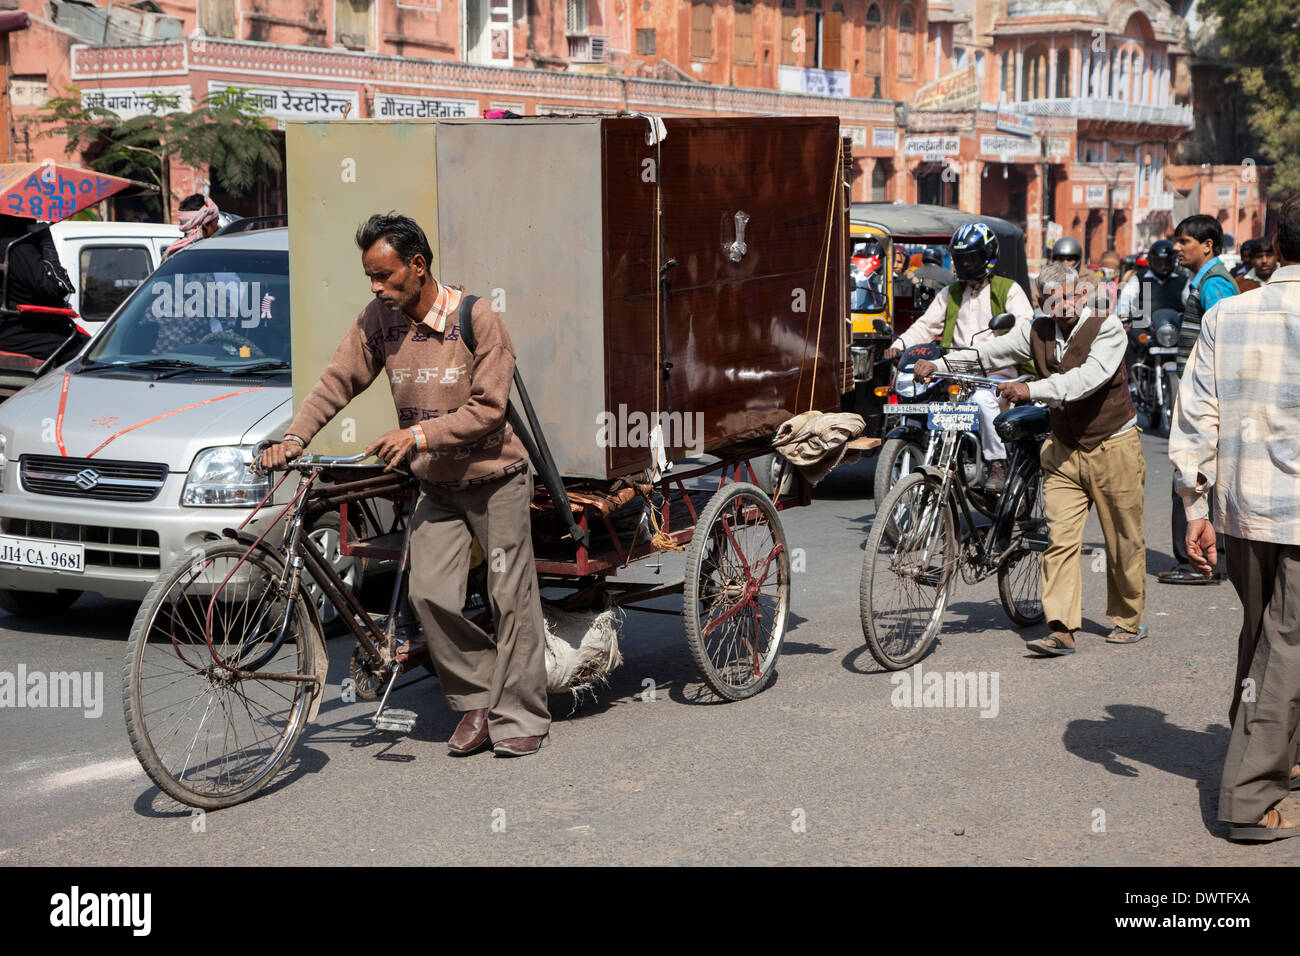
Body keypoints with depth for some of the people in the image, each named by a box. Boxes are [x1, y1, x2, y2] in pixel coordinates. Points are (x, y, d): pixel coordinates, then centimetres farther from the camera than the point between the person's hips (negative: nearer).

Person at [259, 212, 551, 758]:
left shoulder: (475, 319, -15)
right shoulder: (379, 320, -3)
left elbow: (488, 409, -18)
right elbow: (336, 382, -4)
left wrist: (418, 435, -26)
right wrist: (295, 436, -19)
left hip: (494, 477, -4)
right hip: (436, 485, 4)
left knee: (511, 596, 0)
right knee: (429, 595, -9)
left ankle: (519, 718, 11)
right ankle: (477, 699, 9)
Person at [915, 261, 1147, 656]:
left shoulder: (1108, 329, -14)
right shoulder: (1037, 331, 2)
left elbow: (1088, 377, -30)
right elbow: (990, 351, -4)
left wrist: (1030, 389, -40)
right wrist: (937, 365, -18)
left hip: (1113, 448, -4)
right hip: (1063, 449, 4)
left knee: (1124, 541, 7)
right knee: (1060, 538, -7)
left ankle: (1129, 620, 23)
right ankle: (1062, 629, -10)